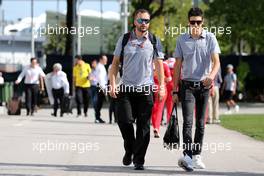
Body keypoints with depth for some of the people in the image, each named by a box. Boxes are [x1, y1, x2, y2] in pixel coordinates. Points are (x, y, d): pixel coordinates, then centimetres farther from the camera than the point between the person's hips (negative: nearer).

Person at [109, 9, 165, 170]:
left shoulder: (154, 41, 7)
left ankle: (139, 160, 4)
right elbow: (115, 63, 9)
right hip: (126, 88, 0)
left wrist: (162, 86, 0)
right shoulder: (124, 39, 7)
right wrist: (113, 84, -2)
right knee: (124, 120, -10)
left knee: (144, 125, -2)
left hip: (146, 89, 0)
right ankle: (129, 150, 15)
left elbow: (159, 65, 9)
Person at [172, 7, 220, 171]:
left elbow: (216, 61, -10)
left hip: (204, 86, 1)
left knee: (201, 122, 8)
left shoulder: (210, 38, 0)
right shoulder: (182, 39, 3)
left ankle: (196, 156, 19)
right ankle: (187, 156, -25)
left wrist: (211, 75, -33)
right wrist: (175, 90, 4)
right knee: (188, 121, -14)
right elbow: (178, 65, 8)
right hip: (187, 85, -1)